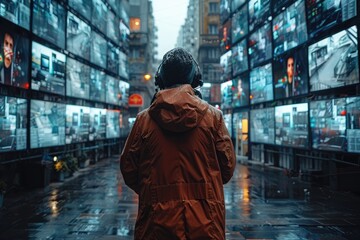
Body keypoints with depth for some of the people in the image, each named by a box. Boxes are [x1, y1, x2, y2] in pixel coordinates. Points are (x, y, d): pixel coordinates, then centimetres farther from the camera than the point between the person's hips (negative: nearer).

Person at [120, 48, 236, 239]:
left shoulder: (144, 119, -4)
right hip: (205, 218, 0)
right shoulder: (213, 116, -6)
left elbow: (128, 168, 1)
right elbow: (228, 166, -2)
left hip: (157, 219, 1)